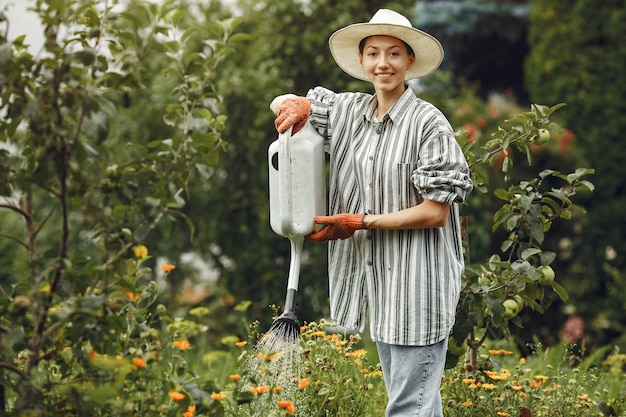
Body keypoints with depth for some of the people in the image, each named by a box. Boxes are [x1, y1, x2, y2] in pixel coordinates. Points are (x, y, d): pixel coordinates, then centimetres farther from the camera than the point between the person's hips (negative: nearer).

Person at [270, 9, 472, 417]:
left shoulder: (428, 122, -11)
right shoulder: (349, 110, 8)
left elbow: (435, 213, -14)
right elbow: (282, 103, 21)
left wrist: (360, 222, -14)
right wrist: (298, 106, -4)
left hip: (417, 283, -7)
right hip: (374, 277, 7)